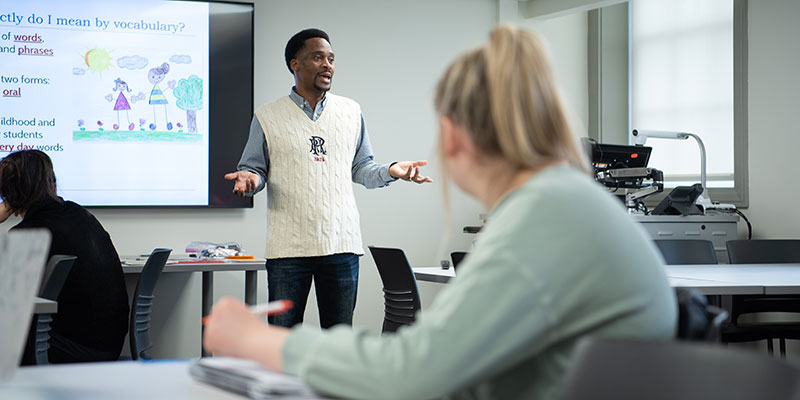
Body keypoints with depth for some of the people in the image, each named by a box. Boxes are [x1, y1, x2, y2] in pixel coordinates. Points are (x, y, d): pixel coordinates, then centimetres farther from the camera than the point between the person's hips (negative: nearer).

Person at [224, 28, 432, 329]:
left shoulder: (351, 112, 12)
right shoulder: (268, 117, 6)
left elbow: (361, 168, 15)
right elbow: (254, 168, 7)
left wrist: (391, 170, -3)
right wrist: (249, 179, -16)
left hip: (341, 244, 2)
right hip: (289, 247, -2)